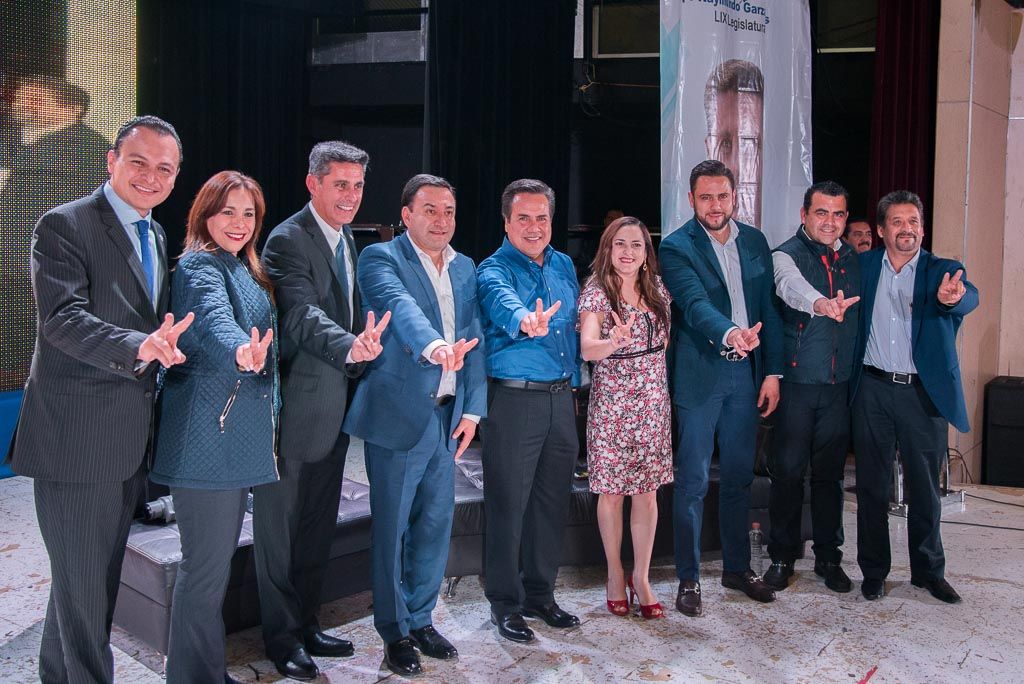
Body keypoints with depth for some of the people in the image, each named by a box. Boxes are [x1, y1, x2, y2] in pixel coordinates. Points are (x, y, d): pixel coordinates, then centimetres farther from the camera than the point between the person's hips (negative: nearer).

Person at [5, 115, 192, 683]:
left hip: (130, 442, 8)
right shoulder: (64, 225, -12)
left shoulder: (155, 237, 13)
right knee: (81, 582, 2)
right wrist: (139, 347, -39)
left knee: (101, 575, 22)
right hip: (76, 440, -8)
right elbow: (63, 318, -25)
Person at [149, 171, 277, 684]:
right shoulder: (199, 265, -12)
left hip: (236, 437, 10)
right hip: (206, 434, -10)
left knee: (217, 560, 18)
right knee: (206, 567, -3)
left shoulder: (243, 269, 16)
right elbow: (214, 317, -35)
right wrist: (241, 351, -54)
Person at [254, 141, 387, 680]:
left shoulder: (347, 240, 12)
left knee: (318, 526, 18)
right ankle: (282, 637, 22)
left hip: (333, 409, 9)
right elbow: (302, 315, -31)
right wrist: (350, 347, -46)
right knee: (279, 528, 7)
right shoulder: (288, 240, -15)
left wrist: (359, 348, 12)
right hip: (295, 408, -8)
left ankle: (307, 625, 34)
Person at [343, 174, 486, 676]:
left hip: (448, 414, 6)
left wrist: (472, 409, 6)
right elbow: (400, 305, -28)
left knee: (437, 521, 13)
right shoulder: (380, 258, -7)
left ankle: (421, 618, 30)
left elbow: (474, 340, 12)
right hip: (399, 412, -6)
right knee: (392, 525, 5)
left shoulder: (464, 268, 13)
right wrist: (434, 345, -47)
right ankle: (394, 631, 21)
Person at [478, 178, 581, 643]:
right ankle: (505, 604, 16)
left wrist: (574, 385, 16)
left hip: (561, 398, 6)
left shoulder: (563, 265, 12)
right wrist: (526, 322, -54)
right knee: (509, 505, 1)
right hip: (514, 400, -6)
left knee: (553, 502, 13)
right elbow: (502, 302, -32)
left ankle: (539, 593, 28)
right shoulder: (494, 270, -8)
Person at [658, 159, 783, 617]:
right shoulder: (677, 247, -8)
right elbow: (695, 303, -24)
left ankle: (737, 567, 30)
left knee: (739, 476, 15)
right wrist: (729, 334, -43)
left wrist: (772, 371, 4)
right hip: (699, 375, -5)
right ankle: (688, 579, 14)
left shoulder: (754, 241, 9)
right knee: (693, 480, 1)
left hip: (746, 373, 5)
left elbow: (769, 308, 10)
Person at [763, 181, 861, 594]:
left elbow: (861, 316, 18)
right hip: (797, 383, -4)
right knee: (788, 470, 2)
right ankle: (782, 556, 16)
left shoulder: (854, 260, 11)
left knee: (830, 472, 12)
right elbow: (791, 286, -29)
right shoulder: (787, 255, -6)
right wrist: (821, 303, -50)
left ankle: (829, 557, 24)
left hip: (841, 385, 4)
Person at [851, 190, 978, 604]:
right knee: (872, 486, 8)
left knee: (925, 488, 10)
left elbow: (969, 298, -21)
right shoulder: (863, 266, 6)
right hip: (872, 390, 1)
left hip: (924, 393, 0)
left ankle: (929, 571, 28)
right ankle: (874, 571, 22)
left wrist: (951, 298, -44)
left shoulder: (943, 271, 0)